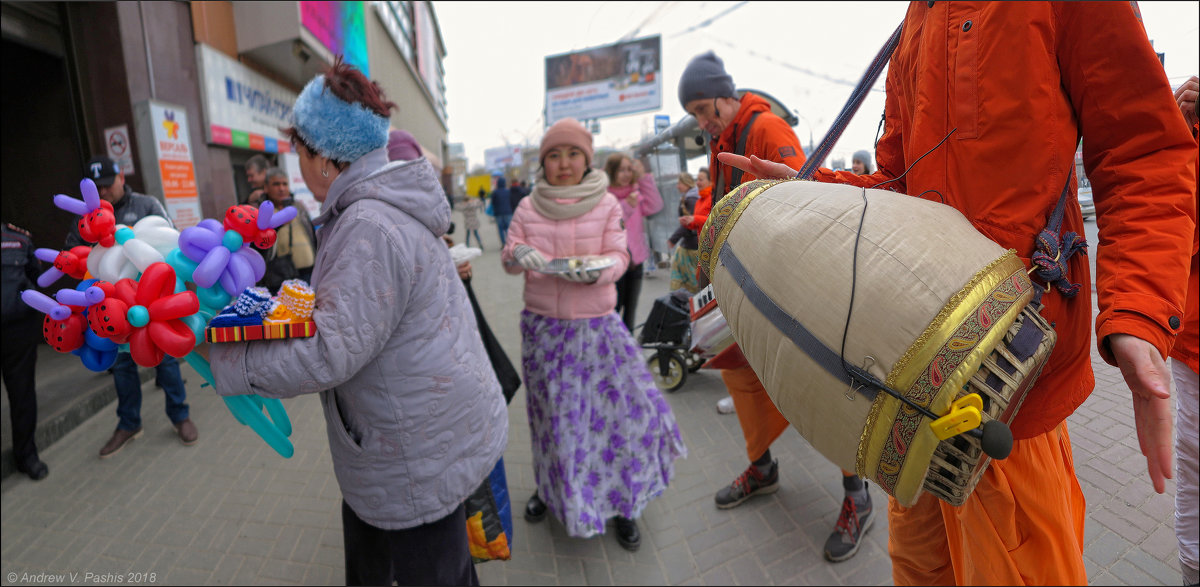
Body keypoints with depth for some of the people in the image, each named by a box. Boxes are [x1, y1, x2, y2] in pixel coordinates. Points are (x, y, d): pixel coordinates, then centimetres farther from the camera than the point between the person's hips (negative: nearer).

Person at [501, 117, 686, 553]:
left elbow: (619, 258, -6)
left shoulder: (607, 204, -3)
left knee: (623, 403, -2)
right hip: (542, 325, 2)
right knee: (551, 411, 14)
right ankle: (551, 488, 41)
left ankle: (622, 504, 22)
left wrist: (594, 270, -27)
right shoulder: (527, 208, 1)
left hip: (596, 325, -1)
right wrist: (518, 254, -21)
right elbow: (508, 258, 3)